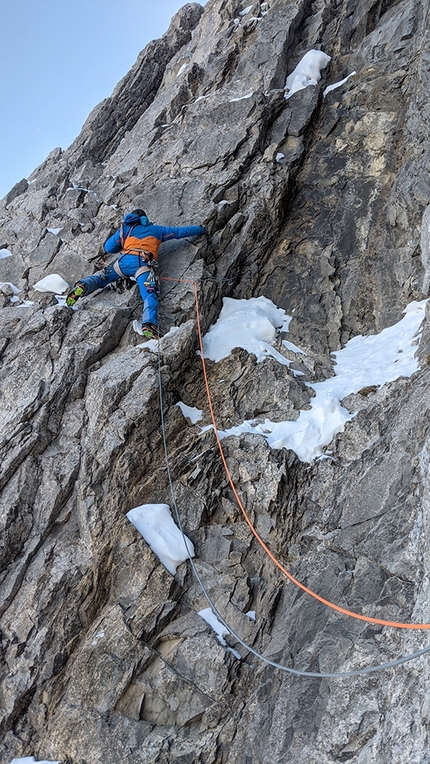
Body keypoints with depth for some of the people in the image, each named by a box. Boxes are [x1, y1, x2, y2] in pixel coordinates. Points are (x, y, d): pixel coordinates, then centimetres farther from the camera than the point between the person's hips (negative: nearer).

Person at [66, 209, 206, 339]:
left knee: (101, 278, 15)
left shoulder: (125, 228, 29)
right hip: (143, 264, -2)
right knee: (150, 296, -18)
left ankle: (83, 286, -16)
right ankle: (149, 324, -44)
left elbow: (108, 248, 25)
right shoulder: (156, 230, 29)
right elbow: (180, 231, 34)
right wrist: (200, 229, 48)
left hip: (125, 261, 2)